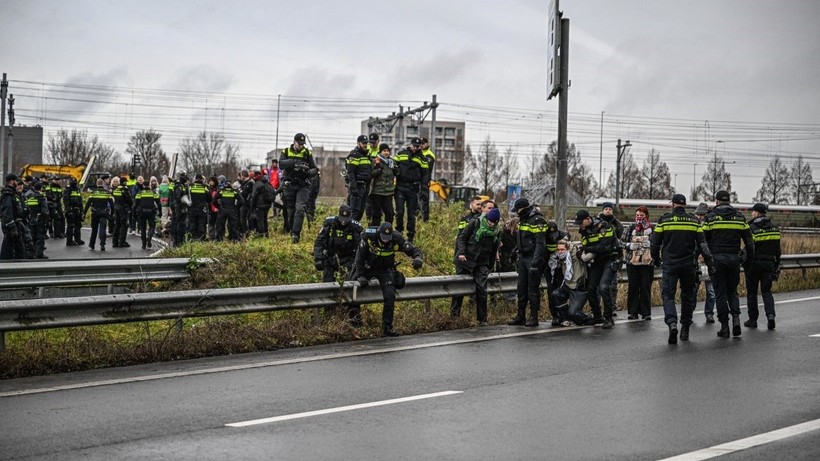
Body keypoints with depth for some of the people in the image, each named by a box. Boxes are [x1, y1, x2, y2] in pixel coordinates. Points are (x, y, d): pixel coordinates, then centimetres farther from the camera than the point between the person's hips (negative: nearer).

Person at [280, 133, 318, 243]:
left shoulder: (307, 153, 6)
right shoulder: (286, 152, 5)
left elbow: (314, 168, 5)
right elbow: (281, 164, -12)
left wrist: (309, 171, -18)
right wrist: (294, 162, -26)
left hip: (303, 186, -1)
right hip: (289, 185, 1)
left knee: (300, 209, -18)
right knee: (290, 211, 6)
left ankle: (296, 234, -24)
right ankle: (292, 233, 19)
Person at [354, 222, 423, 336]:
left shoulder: (397, 239, -23)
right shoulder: (369, 237, -25)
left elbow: (413, 250, -15)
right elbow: (360, 256, -15)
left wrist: (418, 258, -39)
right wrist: (360, 275, -16)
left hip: (385, 270, -1)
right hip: (368, 268, 1)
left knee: (390, 297, -15)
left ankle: (387, 327, -4)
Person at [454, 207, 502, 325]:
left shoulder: (496, 232, 7)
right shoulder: (475, 223, -5)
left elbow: (494, 251, 16)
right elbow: (462, 237, -4)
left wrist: (490, 267, 15)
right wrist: (461, 252, -17)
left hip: (482, 264, 2)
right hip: (467, 260, -2)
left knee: (481, 291, -5)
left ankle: (482, 319, 1)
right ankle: (455, 311, 22)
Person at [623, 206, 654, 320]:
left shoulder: (652, 228, 3)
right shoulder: (630, 228, 9)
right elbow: (623, 242, 8)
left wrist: (648, 244, -17)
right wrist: (631, 245, -9)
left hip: (647, 262, -2)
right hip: (632, 261, 2)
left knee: (646, 287, 1)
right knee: (632, 287, 2)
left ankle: (646, 312, 8)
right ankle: (633, 312, 9)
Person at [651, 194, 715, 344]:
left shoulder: (664, 220, -1)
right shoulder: (694, 221, 3)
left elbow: (655, 243, 0)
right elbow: (702, 243, -1)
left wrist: (656, 259, 17)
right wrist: (709, 263, 0)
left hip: (670, 264, -2)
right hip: (688, 265, 2)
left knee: (668, 295, 0)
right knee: (687, 296, 14)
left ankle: (672, 323, -24)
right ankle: (685, 330, 17)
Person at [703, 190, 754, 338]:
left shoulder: (710, 217, -1)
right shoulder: (739, 216, 7)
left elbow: (704, 239, -3)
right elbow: (748, 240, 7)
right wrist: (750, 258, 14)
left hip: (716, 258, -2)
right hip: (734, 259, 2)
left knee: (720, 292, 3)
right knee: (732, 290, 16)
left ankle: (724, 326, 2)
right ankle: (736, 317, -6)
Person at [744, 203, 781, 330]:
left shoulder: (752, 228, -11)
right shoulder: (774, 228, 6)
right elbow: (777, 249, 10)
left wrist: (745, 264, -4)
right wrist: (776, 266, 17)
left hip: (754, 263, -4)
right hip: (769, 263, 4)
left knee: (752, 292, 7)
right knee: (766, 291, 8)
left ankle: (753, 319, 10)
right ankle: (770, 314, -13)